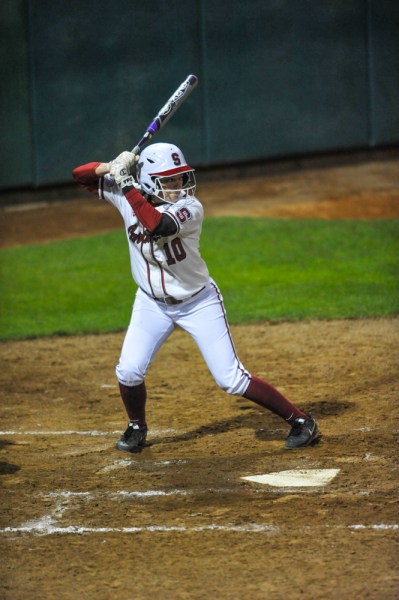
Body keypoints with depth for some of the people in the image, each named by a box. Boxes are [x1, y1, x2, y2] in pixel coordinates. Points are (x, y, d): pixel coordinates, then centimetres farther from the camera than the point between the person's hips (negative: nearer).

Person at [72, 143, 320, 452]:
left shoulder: (191, 208, -26)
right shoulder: (128, 196, -12)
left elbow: (157, 225, -46)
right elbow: (80, 175, -8)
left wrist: (126, 184, -42)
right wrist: (111, 168, -28)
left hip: (198, 303, -4)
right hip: (152, 302, 4)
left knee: (232, 379, -7)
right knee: (129, 372, -6)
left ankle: (300, 421, 4)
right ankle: (137, 427, 24)